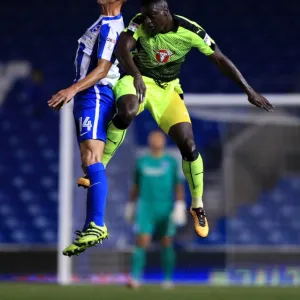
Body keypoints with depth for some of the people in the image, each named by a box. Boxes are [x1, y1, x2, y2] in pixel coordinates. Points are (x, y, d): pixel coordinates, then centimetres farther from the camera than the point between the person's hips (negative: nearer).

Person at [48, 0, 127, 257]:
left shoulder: (110, 27, -12)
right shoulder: (106, 23, 17)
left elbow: (102, 69, -19)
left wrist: (73, 90, -30)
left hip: (95, 97, -11)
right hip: (88, 98, 11)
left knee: (92, 161, -21)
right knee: (88, 164, 9)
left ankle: (97, 226, -30)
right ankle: (92, 225, 11)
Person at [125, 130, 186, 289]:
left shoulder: (171, 162, 4)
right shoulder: (142, 162, 9)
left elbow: (178, 186, 1)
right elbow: (136, 186, 17)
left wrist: (180, 206, -9)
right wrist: (131, 205, 19)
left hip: (166, 209, 0)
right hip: (146, 208, 0)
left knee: (167, 244, 4)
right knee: (142, 243, -13)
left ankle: (168, 279, 16)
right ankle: (135, 278, -17)